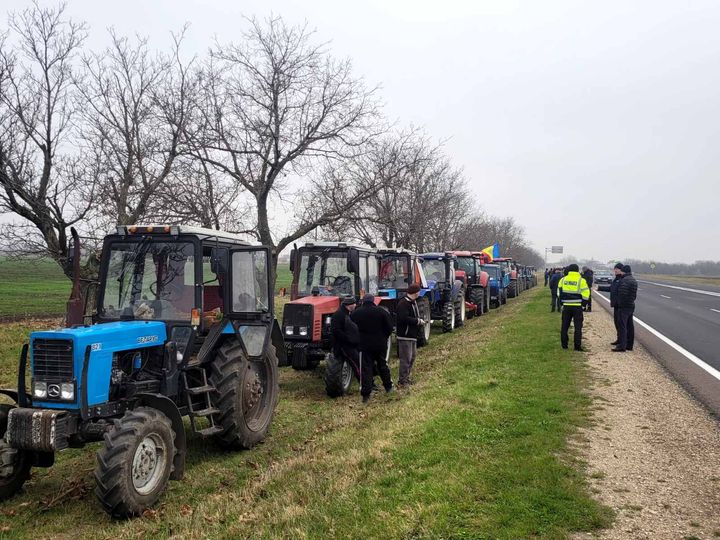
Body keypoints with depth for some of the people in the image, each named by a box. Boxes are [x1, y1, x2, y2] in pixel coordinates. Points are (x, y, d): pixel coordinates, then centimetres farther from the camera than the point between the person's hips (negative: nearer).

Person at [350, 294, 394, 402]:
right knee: (382, 365, 19)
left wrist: (357, 341, 14)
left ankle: (366, 394, -1)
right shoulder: (381, 312, -5)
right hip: (380, 344, 1)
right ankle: (388, 386, 31)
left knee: (366, 369, 1)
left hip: (364, 345, -1)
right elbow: (389, 327, -5)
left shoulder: (355, 313, -3)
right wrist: (384, 338, 11)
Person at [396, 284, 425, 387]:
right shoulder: (403, 303, -19)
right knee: (406, 358, -7)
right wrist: (418, 321, -19)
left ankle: (406, 378, 29)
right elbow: (404, 318, -28)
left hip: (412, 335, 11)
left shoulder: (413, 302, 14)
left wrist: (420, 321, 1)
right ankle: (402, 381, 1)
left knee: (412, 356, 18)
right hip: (405, 336, -11)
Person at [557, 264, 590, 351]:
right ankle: (577, 346, 0)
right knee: (578, 326, 3)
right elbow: (585, 294, -8)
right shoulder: (581, 280, -7)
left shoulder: (563, 280, 4)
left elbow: (559, 293, 8)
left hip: (566, 306, 3)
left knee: (564, 326, 12)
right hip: (577, 306, -3)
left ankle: (564, 345, 16)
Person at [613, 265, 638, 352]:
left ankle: (621, 346, -11)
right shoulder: (634, 280, 15)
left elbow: (622, 293, -22)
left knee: (622, 326, -9)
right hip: (631, 305, 10)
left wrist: (620, 304, -13)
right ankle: (629, 345, 21)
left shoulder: (625, 280, -17)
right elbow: (634, 294, 18)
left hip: (624, 306, -10)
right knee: (630, 326, 14)